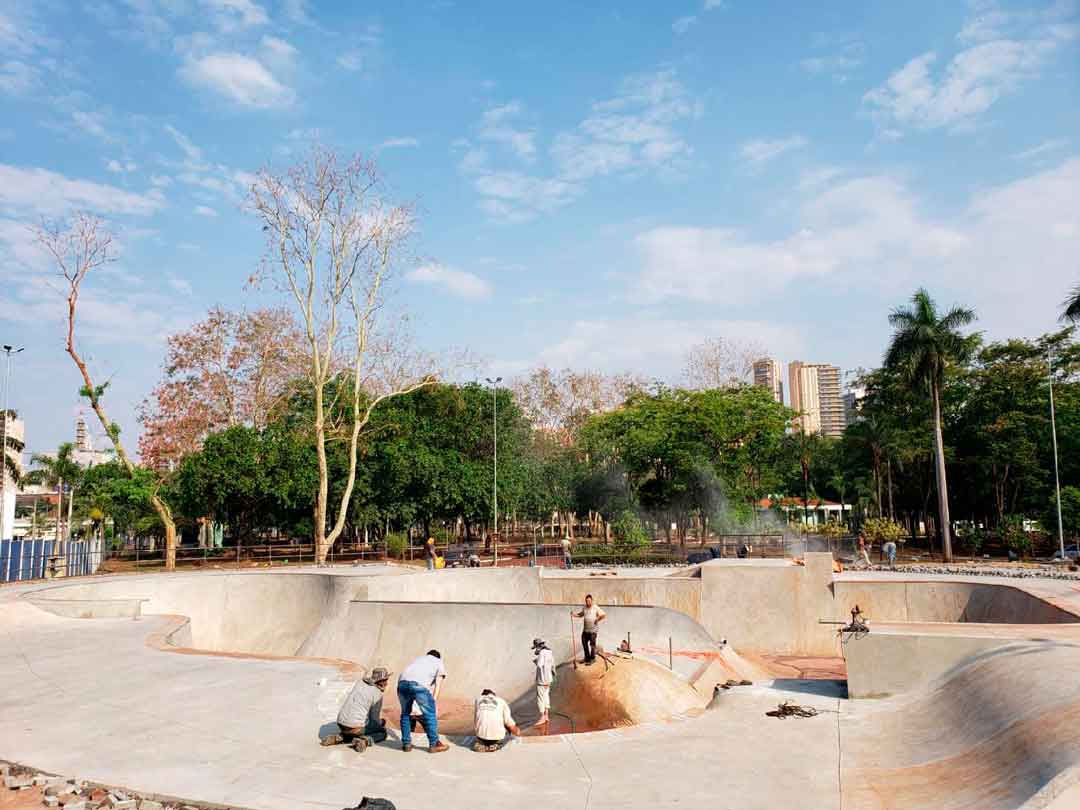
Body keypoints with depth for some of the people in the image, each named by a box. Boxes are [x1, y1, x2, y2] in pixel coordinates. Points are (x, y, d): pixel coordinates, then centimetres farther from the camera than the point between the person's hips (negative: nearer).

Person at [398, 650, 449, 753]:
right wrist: (433, 702, 13)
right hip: (420, 684, -4)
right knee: (430, 714, 10)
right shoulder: (439, 663, 29)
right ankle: (434, 745, 16)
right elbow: (437, 685, 16)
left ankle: (406, 744, 27)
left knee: (405, 713, 22)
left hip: (402, 681, 4)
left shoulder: (418, 659, 40)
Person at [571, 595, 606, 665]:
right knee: (584, 643, 11)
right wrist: (573, 614, 3)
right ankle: (587, 657, 27)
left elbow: (604, 615, -9)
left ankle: (592, 658, 11)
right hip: (585, 630, 6)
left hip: (593, 630, -6)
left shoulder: (596, 608, -10)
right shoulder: (584, 608, 7)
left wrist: (597, 620, -12)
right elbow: (580, 615, 19)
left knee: (592, 644, -2)